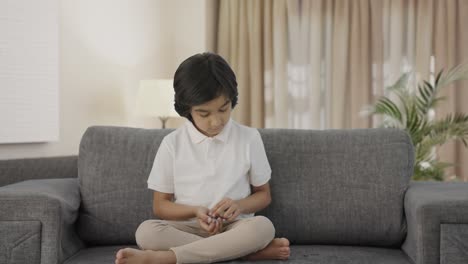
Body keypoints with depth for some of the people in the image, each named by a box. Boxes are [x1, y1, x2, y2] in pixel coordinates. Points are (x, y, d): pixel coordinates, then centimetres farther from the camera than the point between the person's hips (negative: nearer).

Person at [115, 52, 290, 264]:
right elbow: (160, 205, 5)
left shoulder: (249, 138, 0)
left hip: (234, 228, 0)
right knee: (146, 231, -30)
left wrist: (240, 205, -13)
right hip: (188, 228, 0)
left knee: (263, 226, -34)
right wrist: (195, 212, -15)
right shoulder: (172, 144, -1)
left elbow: (263, 195, 10)